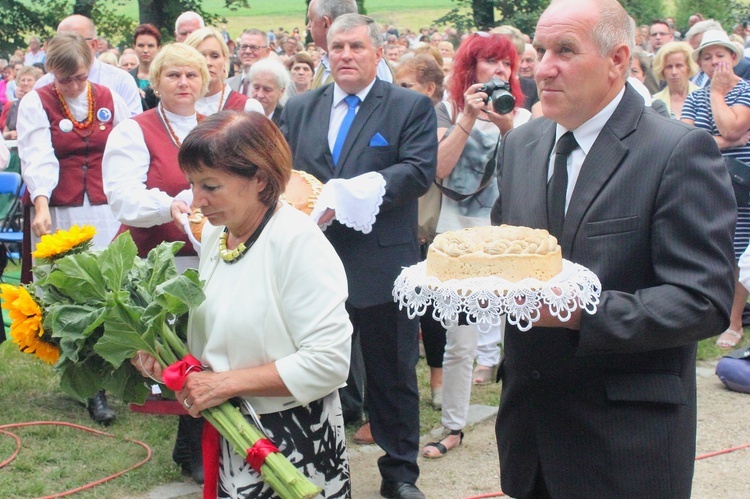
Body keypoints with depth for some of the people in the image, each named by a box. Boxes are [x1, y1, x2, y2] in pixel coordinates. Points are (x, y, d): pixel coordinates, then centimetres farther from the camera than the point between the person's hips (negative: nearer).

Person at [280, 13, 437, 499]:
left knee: (392, 376, 10)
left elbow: (419, 171, -14)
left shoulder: (411, 107, -1)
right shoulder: (299, 109, 11)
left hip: (382, 266, -3)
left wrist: (346, 196, -23)